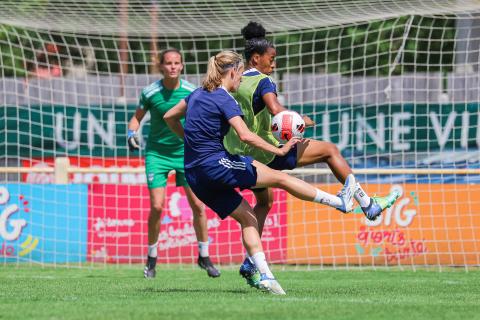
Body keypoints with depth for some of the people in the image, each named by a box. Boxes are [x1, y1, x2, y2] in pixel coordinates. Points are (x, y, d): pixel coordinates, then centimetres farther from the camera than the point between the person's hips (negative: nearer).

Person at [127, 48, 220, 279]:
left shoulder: (192, 92, -6)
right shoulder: (150, 93, -8)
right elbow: (137, 117, 5)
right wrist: (131, 133, -13)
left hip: (185, 152, 1)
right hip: (157, 153, -1)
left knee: (198, 205, -3)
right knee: (157, 207, -9)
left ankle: (204, 257, 13)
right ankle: (151, 258, 9)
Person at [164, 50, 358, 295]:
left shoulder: (198, 94, 14)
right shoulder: (224, 100, -11)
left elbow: (169, 117, 25)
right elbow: (245, 136, -22)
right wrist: (279, 151, -16)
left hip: (195, 174, 9)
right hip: (215, 165, -9)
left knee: (247, 218, 10)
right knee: (279, 177, 0)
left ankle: (264, 275, 0)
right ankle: (340, 202, 7)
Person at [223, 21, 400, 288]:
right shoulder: (263, 82, -15)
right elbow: (275, 109, -32)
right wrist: (300, 120, -17)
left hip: (245, 156, 8)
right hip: (269, 152, -8)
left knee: (264, 202, 27)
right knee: (329, 149, 3)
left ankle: (250, 263, 20)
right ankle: (368, 205, 5)